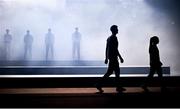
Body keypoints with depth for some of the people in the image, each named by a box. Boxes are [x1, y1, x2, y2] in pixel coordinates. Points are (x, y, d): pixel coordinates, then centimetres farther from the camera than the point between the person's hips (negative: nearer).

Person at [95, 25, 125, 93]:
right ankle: (99, 85, -7)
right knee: (109, 72, -7)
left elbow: (107, 49, 18)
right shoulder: (114, 38, -14)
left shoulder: (109, 38, 15)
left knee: (117, 71, 12)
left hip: (110, 57, 10)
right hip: (113, 57, -10)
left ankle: (118, 87, 14)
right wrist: (120, 57, -16)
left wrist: (106, 58, 21)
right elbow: (115, 49, -19)